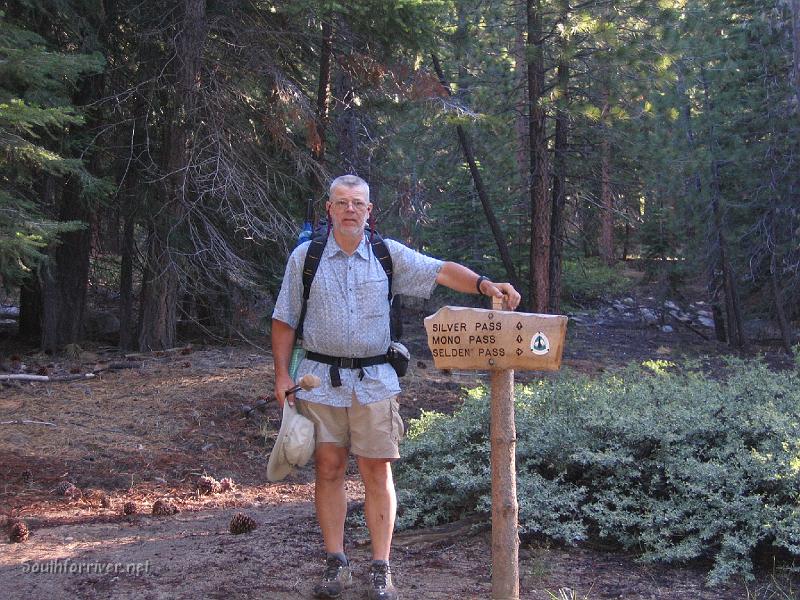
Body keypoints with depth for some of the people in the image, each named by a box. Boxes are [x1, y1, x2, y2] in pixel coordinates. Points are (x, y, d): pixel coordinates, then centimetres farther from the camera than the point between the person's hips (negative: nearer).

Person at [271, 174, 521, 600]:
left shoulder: (390, 255, 5)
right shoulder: (305, 257, 4)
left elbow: (442, 271, -2)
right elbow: (284, 320, 7)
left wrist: (483, 284, -20)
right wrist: (282, 375, 1)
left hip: (374, 379, 0)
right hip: (320, 378, 0)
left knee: (377, 470, 0)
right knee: (328, 468, 4)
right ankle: (335, 563, 15)